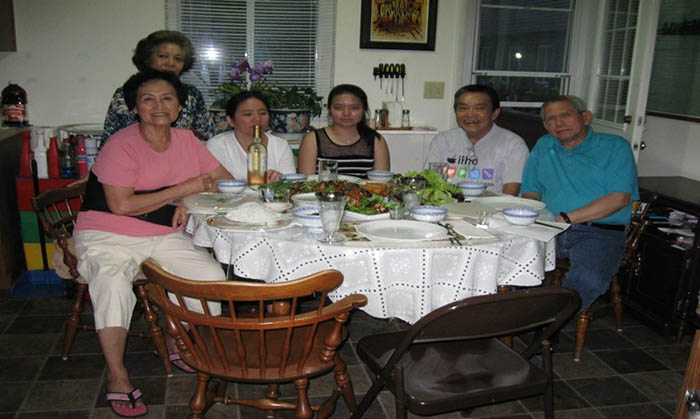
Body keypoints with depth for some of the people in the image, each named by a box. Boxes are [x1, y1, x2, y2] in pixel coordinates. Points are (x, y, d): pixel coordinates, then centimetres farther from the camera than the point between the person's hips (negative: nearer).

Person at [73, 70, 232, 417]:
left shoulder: (187, 140, 5)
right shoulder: (122, 144, -12)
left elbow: (226, 180, 8)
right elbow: (122, 205, -21)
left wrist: (191, 201, -11)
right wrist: (184, 188, -16)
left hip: (165, 236, 5)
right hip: (108, 236, -4)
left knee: (213, 275, -16)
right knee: (112, 283, -34)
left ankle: (177, 343, 9)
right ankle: (117, 377, -17)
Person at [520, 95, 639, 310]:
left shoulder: (615, 147, 6)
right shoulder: (543, 146, 22)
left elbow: (619, 198, -6)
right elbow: (530, 191, 22)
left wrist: (566, 218, -14)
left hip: (600, 233, -3)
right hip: (549, 231, 4)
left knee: (588, 279, -35)